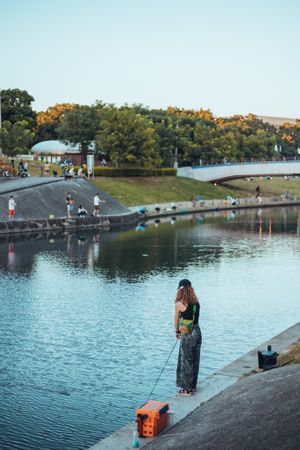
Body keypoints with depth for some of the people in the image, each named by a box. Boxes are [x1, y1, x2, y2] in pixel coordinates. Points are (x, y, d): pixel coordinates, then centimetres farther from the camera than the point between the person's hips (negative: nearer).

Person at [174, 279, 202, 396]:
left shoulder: (179, 304, -15)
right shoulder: (196, 302, 0)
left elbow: (176, 320, 0)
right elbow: (194, 317, 8)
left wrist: (177, 331, 19)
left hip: (187, 336, -6)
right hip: (197, 332, 6)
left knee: (186, 361, 7)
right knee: (195, 361, 17)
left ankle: (187, 389, 15)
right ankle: (193, 386, 30)